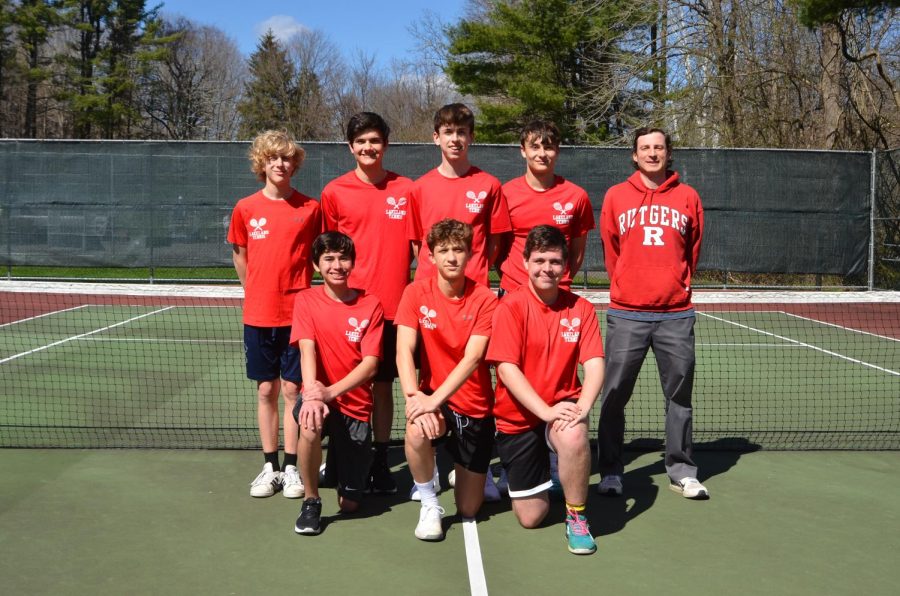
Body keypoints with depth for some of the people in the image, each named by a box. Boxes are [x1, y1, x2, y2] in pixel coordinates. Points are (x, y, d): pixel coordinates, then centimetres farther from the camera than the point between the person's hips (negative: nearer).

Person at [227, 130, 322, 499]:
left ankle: (291, 467, 13)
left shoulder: (309, 208, -1)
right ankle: (270, 466, 18)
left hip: (297, 312, -1)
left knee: (292, 388, 3)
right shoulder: (245, 209, 2)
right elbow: (240, 256, 13)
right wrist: (257, 293, 11)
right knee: (266, 390, 8)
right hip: (258, 314, 2)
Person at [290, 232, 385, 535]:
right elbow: (307, 350, -16)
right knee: (310, 425, -39)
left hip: (355, 405, 1)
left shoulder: (371, 305, -5)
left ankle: (339, 462, 38)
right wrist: (312, 394, -35)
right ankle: (311, 502, -13)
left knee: (349, 504, 1)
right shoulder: (306, 299, -3)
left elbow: (370, 363, -13)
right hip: (319, 396, 0)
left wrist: (331, 391, -29)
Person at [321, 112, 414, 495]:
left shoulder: (406, 190, 3)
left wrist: (400, 279, 0)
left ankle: (380, 463, 19)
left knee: (383, 384, 8)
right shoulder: (334, 192, 2)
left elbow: (415, 244, 9)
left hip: (393, 305, 1)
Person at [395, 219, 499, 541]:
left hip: (475, 407, 0)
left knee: (469, 510, 4)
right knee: (417, 429, -38)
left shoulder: (484, 299, -11)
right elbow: (404, 350, -16)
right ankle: (429, 507, -11)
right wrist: (414, 396, -34)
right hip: (432, 396, 0)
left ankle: (472, 470, 41)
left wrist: (436, 399, -35)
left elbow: (472, 358, -22)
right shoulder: (416, 293, -7)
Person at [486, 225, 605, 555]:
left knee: (574, 435, -37)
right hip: (517, 417, -1)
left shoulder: (580, 308, -1)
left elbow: (594, 364, -8)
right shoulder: (511, 306, -10)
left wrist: (581, 407, -27)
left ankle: (576, 517, -12)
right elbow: (506, 369, -16)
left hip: (561, 407, 1)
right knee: (531, 517, 0)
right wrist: (545, 411, -26)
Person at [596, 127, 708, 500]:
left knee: (680, 395, 7)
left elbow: (693, 251, 14)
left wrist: (678, 286, 14)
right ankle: (611, 472, 11)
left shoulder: (688, 198, 7)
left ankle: (681, 470, 18)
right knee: (614, 396, 0)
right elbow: (611, 252, 12)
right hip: (626, 315, -1)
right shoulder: (616, 197, 6)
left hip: (676, 315, 1)